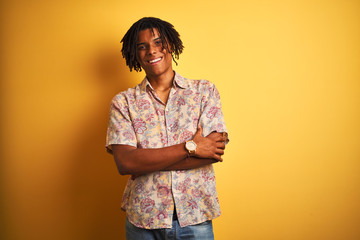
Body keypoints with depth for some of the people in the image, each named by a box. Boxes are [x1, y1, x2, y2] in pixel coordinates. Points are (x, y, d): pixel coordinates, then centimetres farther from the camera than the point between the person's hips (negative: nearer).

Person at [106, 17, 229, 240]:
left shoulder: (205, 91, 1)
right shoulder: (123, 102, 0)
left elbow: (214, 151, -11)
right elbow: (124, 163, -13)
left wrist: (145, 162, -13)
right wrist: (191, 147, -18)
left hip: (195, 217, 0)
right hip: (143, 221, 0)